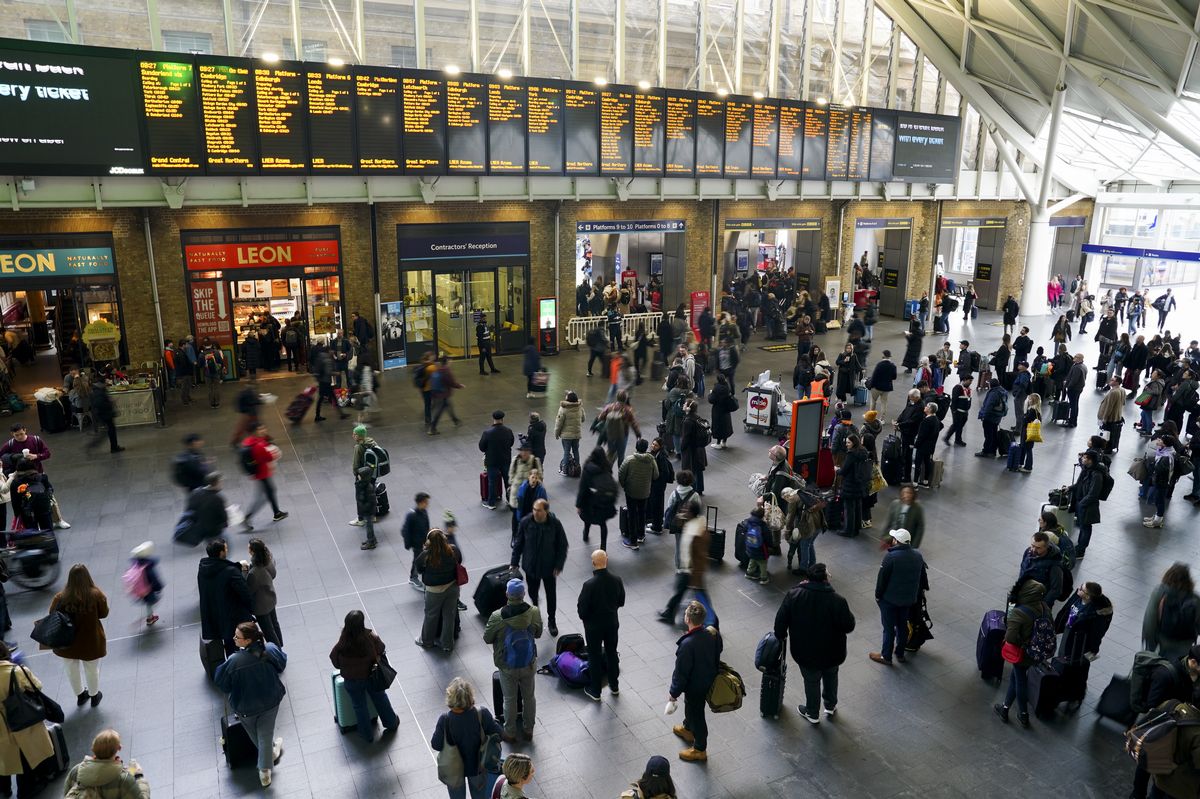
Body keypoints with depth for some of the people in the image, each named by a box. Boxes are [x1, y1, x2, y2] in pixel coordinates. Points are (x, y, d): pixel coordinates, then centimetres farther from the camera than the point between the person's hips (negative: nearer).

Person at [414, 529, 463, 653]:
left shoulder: (426, 555, -28)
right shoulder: (453, 550, -19)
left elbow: (418, 569, -9)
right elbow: (459, 561, 1)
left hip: (434, 591, -2)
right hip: (452, 587, 2)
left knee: (431, 616, 21)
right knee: (449, 616, 19)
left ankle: (426, 641, 43)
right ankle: (448, 644, 34)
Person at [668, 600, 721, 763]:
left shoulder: (688, 644, -38)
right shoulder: (712, 633, -16)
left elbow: (681, 672, -26)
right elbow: (717, 653, 3)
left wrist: (674, 692, -11)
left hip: (695, 686, -7)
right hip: (709, 680, 7)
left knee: (696, 714, 16)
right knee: (690, 705, 32)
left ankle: (700, 749, 36)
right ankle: (688, 729, 57)